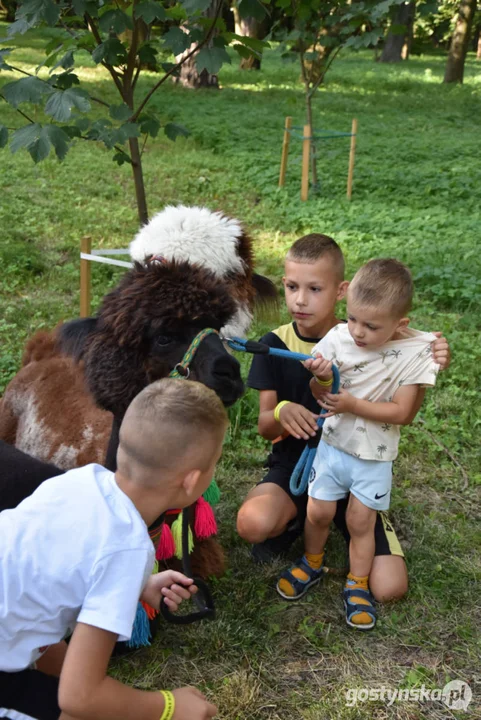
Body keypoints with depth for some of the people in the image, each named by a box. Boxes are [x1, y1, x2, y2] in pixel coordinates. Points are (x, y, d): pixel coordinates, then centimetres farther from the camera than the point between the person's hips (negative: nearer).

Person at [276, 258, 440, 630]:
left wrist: (353, 404, -27)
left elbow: (402, 412, -19)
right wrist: (322, 379, -28)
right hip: (334, 444, 2)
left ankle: (358, 585, 31)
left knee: (361, 522, 9)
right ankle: (312, 564, 39)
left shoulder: (415, 352, -19)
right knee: (319, 512, 11)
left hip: (375, 457, -2)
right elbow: (321, 397, -5)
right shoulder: (339, 338, -14)